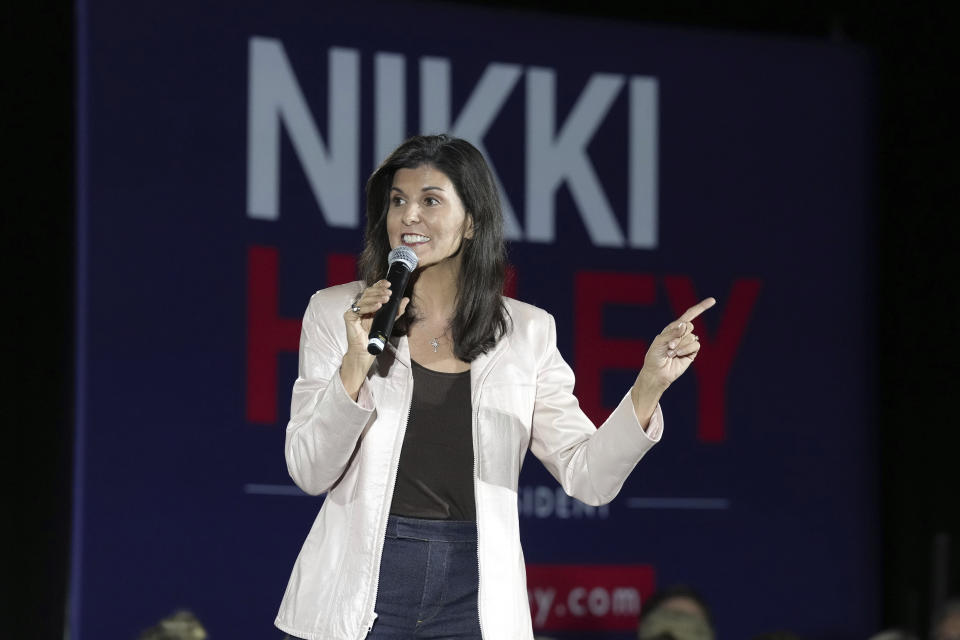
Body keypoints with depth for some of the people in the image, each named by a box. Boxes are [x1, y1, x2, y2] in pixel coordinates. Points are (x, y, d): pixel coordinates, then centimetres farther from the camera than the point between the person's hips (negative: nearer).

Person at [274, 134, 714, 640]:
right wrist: (355, 363, -18)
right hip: (361, 590, -1)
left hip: (473, 596, 1)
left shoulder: (526, 333, 3)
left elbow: (589, 477, -1)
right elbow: (309, 473, -5)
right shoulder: (335, 311, 0)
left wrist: (649, 386, -15)